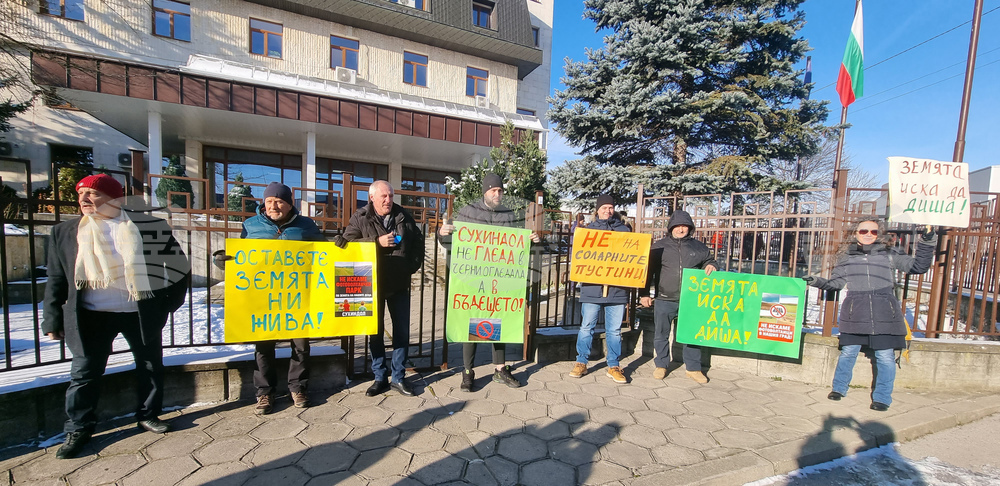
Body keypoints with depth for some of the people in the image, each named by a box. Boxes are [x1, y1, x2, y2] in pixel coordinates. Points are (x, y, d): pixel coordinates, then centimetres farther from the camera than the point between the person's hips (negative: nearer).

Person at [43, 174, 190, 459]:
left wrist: (171, 301, -2)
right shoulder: (65, 232, 4)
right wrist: (53, 319, 3)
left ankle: (148, 415, 28)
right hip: (91, 316, 1)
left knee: (150, 366, 10)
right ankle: (78, 429, 26)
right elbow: (56, 280, 6)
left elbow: (179, 265, 0)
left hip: (141, 313, -1)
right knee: (85, 372, 8)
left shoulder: (148, 226, -4)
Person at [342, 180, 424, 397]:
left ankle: (398, 378, 21)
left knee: (402, 331, 7)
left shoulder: (404, 216, 5)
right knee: (375, 332, 9)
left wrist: (413, 265, 1)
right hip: (372, 284, -1)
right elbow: (347, 244, -13)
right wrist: (377, 242, -20)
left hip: (399, 284, 2)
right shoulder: (359, 218, -1)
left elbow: (418, 241, 13)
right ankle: (380, 378, 24)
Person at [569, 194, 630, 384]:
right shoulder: (589, 229, 8)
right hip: (592, 287, -1)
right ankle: (581, 363, 20)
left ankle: (613, 366, 23)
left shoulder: (623, 229, 10)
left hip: (617, 288, 1)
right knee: (586, 327, 6)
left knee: (614, 330, 9)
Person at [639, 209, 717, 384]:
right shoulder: (659, 246, 2)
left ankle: (693, 368, 28)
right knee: (661, 335, 8)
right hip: (664, 300, -1)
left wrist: (710, 266, -1)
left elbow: (708, 260, 25)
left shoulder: (699, 247, 8)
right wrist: (644, 294, -2)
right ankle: (661, 365, 26)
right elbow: (648, 270, 2)